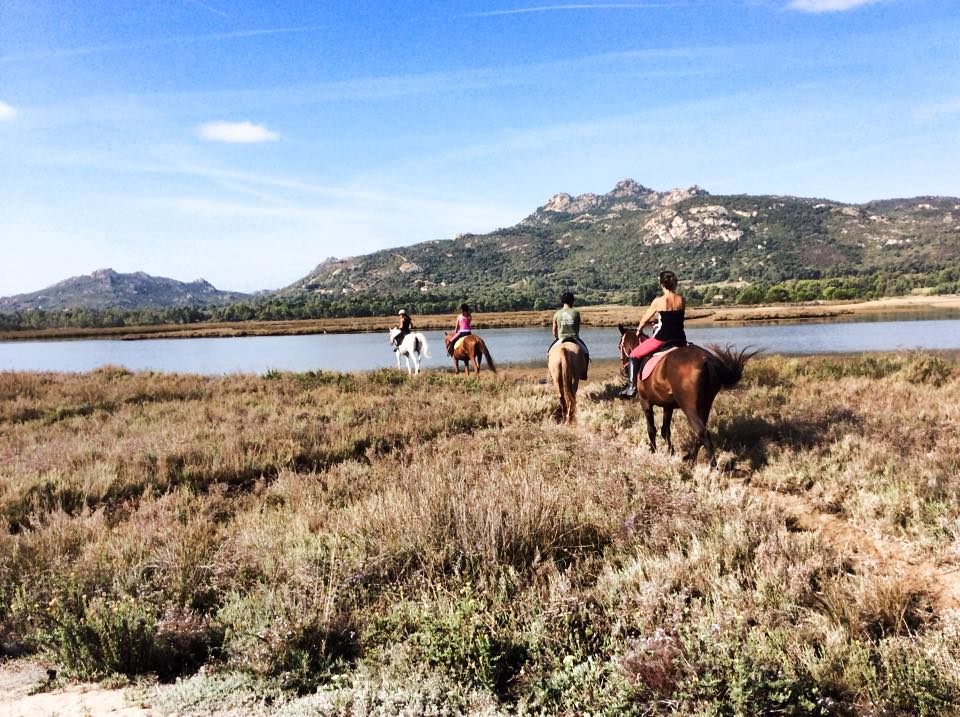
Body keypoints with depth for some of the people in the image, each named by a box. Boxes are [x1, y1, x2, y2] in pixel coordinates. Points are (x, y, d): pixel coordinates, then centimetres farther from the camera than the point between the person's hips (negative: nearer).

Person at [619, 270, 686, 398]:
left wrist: (639, 329, 26)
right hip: (680, 339, 4)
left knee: (633, 356, 11)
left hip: (662, 338, -4)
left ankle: (631, 386, 1)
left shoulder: (658, 301, -8)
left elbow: (645, 320, 5)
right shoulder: (682, 300, 2)